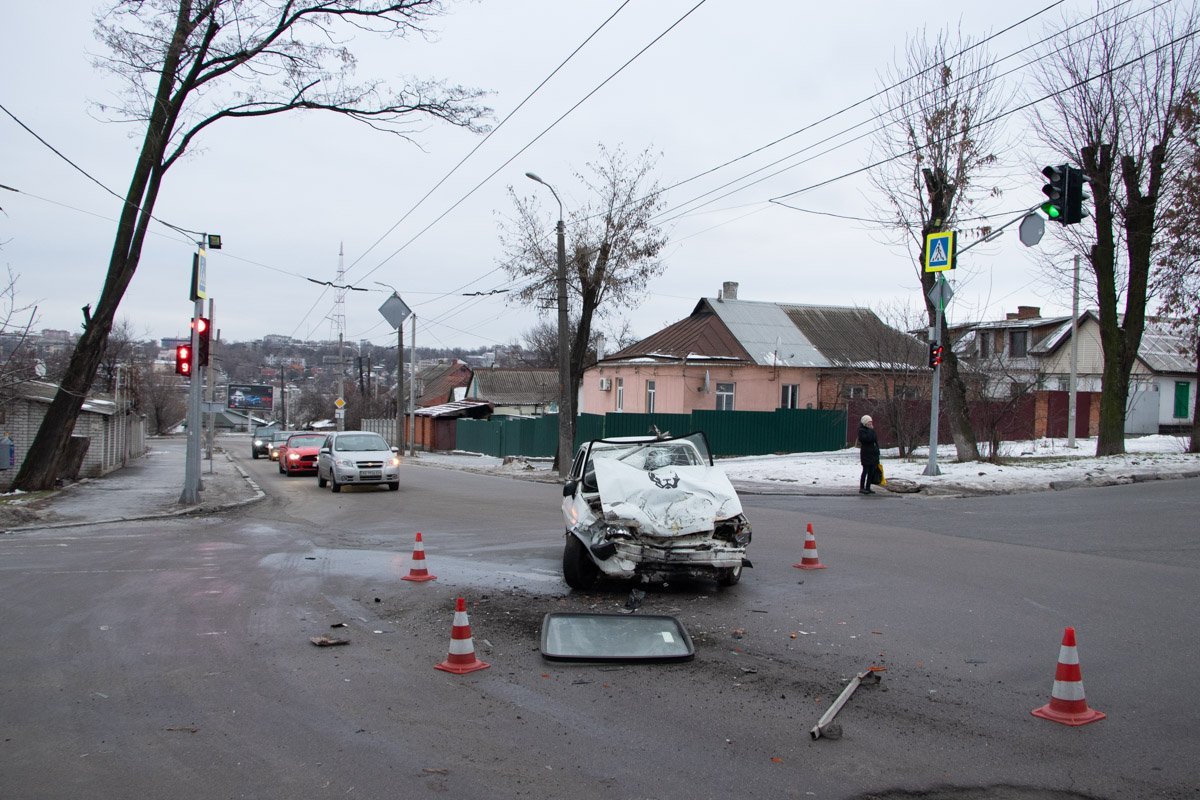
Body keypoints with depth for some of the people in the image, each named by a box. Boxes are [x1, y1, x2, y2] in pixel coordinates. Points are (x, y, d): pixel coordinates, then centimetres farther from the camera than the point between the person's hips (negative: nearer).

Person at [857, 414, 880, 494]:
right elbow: (867, 438, -26)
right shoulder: (862, 431, -9)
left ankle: (868, 488, 14)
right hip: (866, 454, -8)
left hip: (873, 454, 8)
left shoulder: (871, 430, 17)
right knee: (865, 471, -6)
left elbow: (875, 440, 20)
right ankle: (862, 488, -2)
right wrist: (870, 430, -18)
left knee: (871, 472, 8)